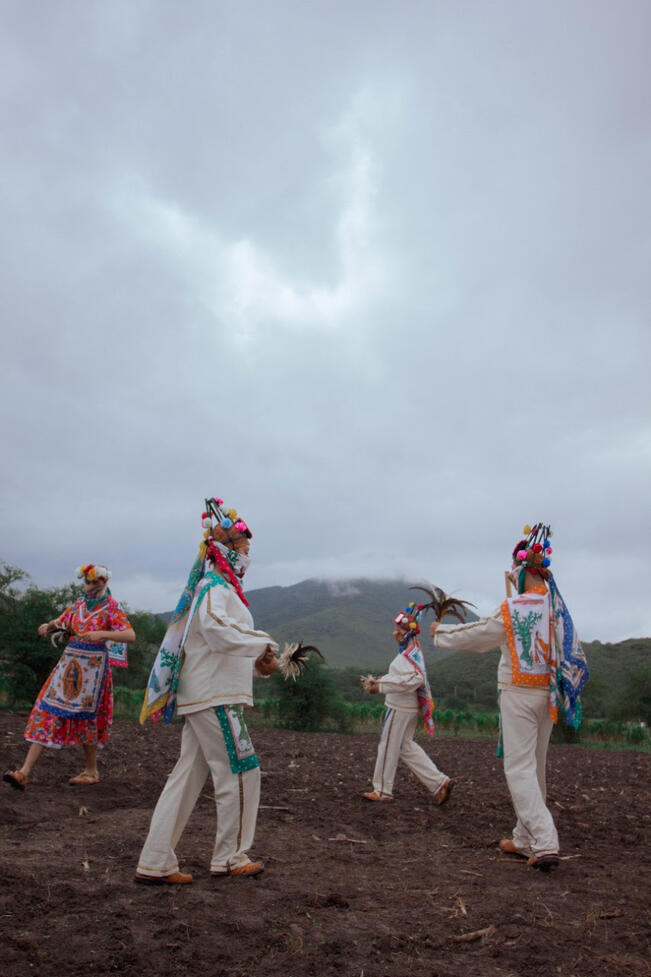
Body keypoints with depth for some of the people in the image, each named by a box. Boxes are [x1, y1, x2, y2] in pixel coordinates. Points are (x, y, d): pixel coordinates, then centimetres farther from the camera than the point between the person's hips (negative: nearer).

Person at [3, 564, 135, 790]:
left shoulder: (111, 607, -4)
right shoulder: (79, 605, 12)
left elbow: (130, 635, -16)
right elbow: (59, 624, 16)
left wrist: (101, 634, -28)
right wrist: (47, 627, -7)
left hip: (93, 665, -5)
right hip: (69, 661, 5)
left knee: (85, 717, 3)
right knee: (48, 712, -2)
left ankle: (91, 771, 20)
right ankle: (24, 772, -3)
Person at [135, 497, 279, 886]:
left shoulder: (217, 588, 18)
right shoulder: (216, 588, -13)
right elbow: (215, 628, -33)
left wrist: (258, 661, 5)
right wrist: (264, 643, -24)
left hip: (205, 696, 10)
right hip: (216, 697, -10)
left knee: (188, 776, 11)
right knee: (240, 772, 1)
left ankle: (156, 863, 16)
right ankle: (230, 857, 15)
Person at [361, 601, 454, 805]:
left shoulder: (410, 654, -20)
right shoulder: (411, 652, 12)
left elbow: (414, 679, -33)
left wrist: (381, 686, -29)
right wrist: (376, 680, 9)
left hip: (400, 709, -10)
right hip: (406, 707, 10)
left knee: (388, 747, 4)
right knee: (406, 747, 17)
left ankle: (382, 791, 19)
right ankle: (439, 782, 17)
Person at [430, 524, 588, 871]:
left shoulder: (511, 610, -15)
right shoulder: (556, 606, 2)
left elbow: (472, 636, -3)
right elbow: (572, 654, 11)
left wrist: (440, 632, 13)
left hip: (518, 693, -7)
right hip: (548, 692, 7)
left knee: (520, 768, -3)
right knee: (535, 766, 14)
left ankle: (545, 842, -12)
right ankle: (525, 840, 24)